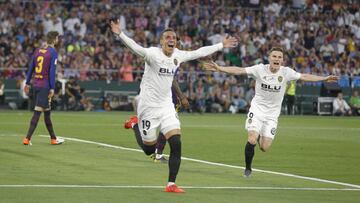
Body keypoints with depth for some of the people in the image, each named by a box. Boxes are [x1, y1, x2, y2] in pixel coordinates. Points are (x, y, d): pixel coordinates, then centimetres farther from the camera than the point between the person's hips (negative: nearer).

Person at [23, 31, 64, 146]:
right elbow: (52, 71, -14)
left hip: (35, 85, 7)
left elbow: (31, 68, 13)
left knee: (47, 111, 16)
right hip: (45, 86, -7)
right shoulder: (53, 52, -8)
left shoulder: (38, 51, 11)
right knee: (37, 112, -8)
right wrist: (52, 88, -13)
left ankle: (53, 138, 25)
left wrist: (27, 83, 19)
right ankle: (27, 138, -15)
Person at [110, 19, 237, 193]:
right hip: (149, 106, -5)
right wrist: (120, 34, -49)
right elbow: (135, 48, -32)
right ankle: (135, 124, 35)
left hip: (166, 106, 5)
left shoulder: (178, 55, 4)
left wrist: (221, 45, 22)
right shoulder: (153, 53, -16)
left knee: (176, 144, -9)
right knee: (149, 149, 5)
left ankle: (171, 184, -2)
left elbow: (199, 52, 17)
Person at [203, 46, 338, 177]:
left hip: (272, 114, 2)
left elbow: (304, 77, -1)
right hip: (257, 109, -2)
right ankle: (247, 168, 7)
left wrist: (324, 79, -5)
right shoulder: (260, 69, -13)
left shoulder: (286, 72, -8)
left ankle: (260, 136, 34)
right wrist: (219, 68, -25)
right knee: (252, 141, -19)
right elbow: (239, 70, -16)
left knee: (265, 148, -4)